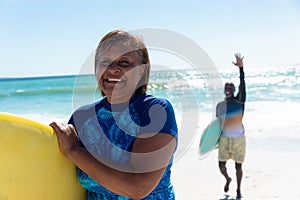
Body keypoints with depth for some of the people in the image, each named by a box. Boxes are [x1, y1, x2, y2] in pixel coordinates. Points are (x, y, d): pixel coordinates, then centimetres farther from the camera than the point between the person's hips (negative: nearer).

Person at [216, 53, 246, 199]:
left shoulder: (239, 100, -8)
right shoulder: (219, 105, 4)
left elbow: (242, 85, -22)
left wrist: (241, 68, -32)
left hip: (238, 139, -3)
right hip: (224, 139, 3)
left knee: (238, 166, 5)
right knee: (221, 165, 6)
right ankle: (228, 179, 38)